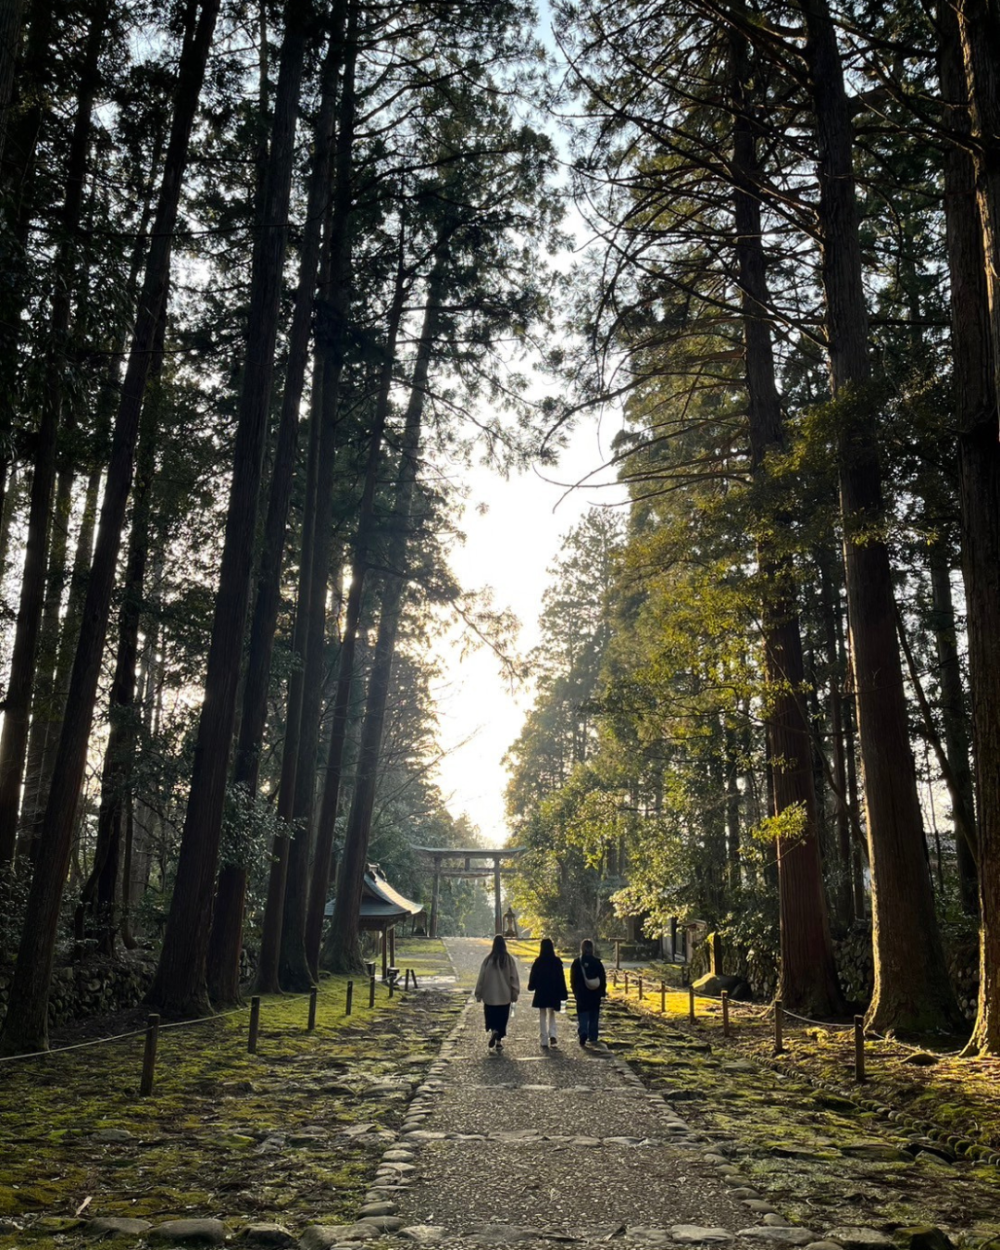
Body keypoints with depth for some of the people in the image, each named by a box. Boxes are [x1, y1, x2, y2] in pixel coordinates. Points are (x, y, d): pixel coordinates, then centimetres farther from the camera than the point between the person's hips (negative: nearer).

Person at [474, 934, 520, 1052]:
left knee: (491, 1016, 9)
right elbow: (514, 978, -2)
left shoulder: (488, 959, -7)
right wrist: (515, 993, 6)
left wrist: (478, 994, 6)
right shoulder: (510, 959, -5)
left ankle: (493, 1030, -18)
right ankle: (498, 1041, 10)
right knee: (502, 1019, 12)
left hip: (490, 996, -1)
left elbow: (481, 978, -2)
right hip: (505, 996, 1)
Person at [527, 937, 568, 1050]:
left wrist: (531, 986, 19)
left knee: (542, 1017, 8)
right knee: (552, 1015, 18)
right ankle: (552, 1035, -2)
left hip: (541, 993, -1)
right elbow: (561, 978, -3)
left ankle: (544, 1042, 6)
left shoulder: (538, 962, -9)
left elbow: (533, 977, -1)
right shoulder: (557, 961, -6)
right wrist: (563, 993, 3)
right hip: (554, 993, 1)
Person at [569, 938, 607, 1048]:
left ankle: (583, 1033, -19)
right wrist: (602, 991, 8)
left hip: (581, 993, -1)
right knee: (594, 1015, 11)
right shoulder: (597, 962, -3)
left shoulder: (576, 962, -5)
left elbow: (573, 979, -1)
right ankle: (593, 1038, 13)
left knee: (582, 1015, 3)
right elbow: (603, 979, 1)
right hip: (595, 994, 1)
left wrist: (575, 991, 8)